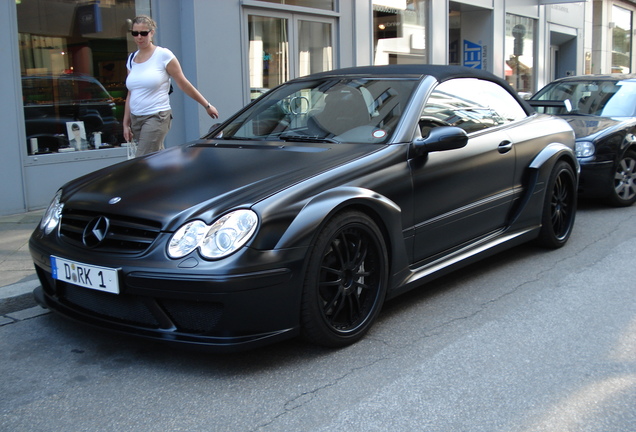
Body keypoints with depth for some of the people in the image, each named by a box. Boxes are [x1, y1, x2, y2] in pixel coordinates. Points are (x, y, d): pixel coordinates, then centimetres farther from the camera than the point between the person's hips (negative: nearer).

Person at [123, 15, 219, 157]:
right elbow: (130, 94, 16)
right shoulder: (131, 59, 11)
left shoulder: (163, 55, -6)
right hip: (136, 119, 6)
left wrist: (207, 105, 0)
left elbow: (183, 84, -2)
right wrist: (126, 123, 14)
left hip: (156, 117, -6)